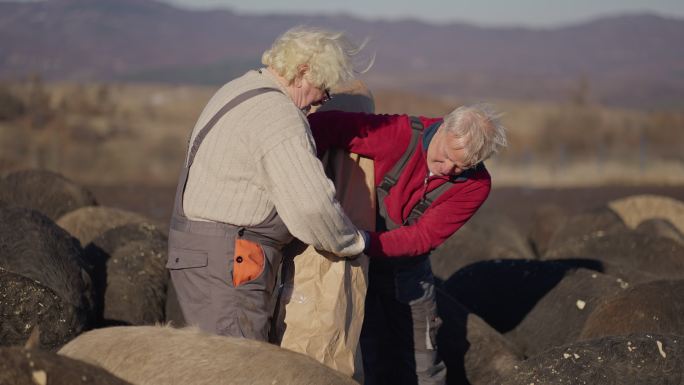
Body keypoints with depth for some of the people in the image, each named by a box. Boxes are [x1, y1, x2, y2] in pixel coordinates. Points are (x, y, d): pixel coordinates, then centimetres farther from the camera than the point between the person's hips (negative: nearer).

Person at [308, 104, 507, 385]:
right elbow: (325, 126, -30)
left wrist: (368, 243, -38)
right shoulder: (402, 134, -25)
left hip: (408, 271, 2)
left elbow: (424, 236, -23)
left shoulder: (475, 185, -17)